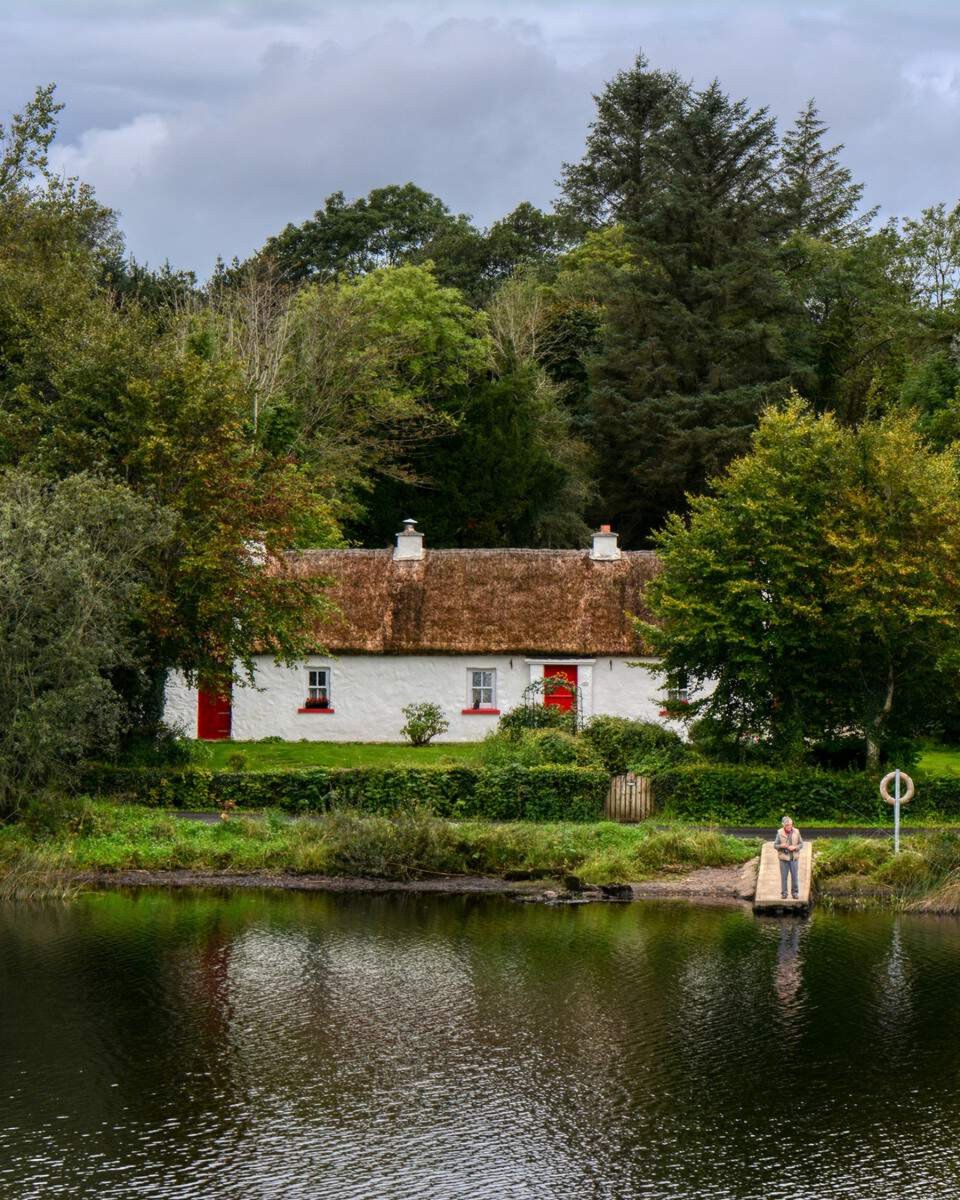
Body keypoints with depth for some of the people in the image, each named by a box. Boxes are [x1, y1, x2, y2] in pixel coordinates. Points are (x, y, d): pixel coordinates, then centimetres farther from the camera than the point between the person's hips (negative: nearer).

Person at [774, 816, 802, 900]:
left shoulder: (796, 832, -2)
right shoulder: (780, 833, -5)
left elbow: (801, 844, 4)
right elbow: (775, 845, 0)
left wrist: (795, 847, -15)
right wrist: (781, 846, -21)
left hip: (793, 858, 1)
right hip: (783, 858, -1)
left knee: (795, 876, 2)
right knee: (784, 876, 2)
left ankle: (795, 893, 12)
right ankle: (784, 893, 11)